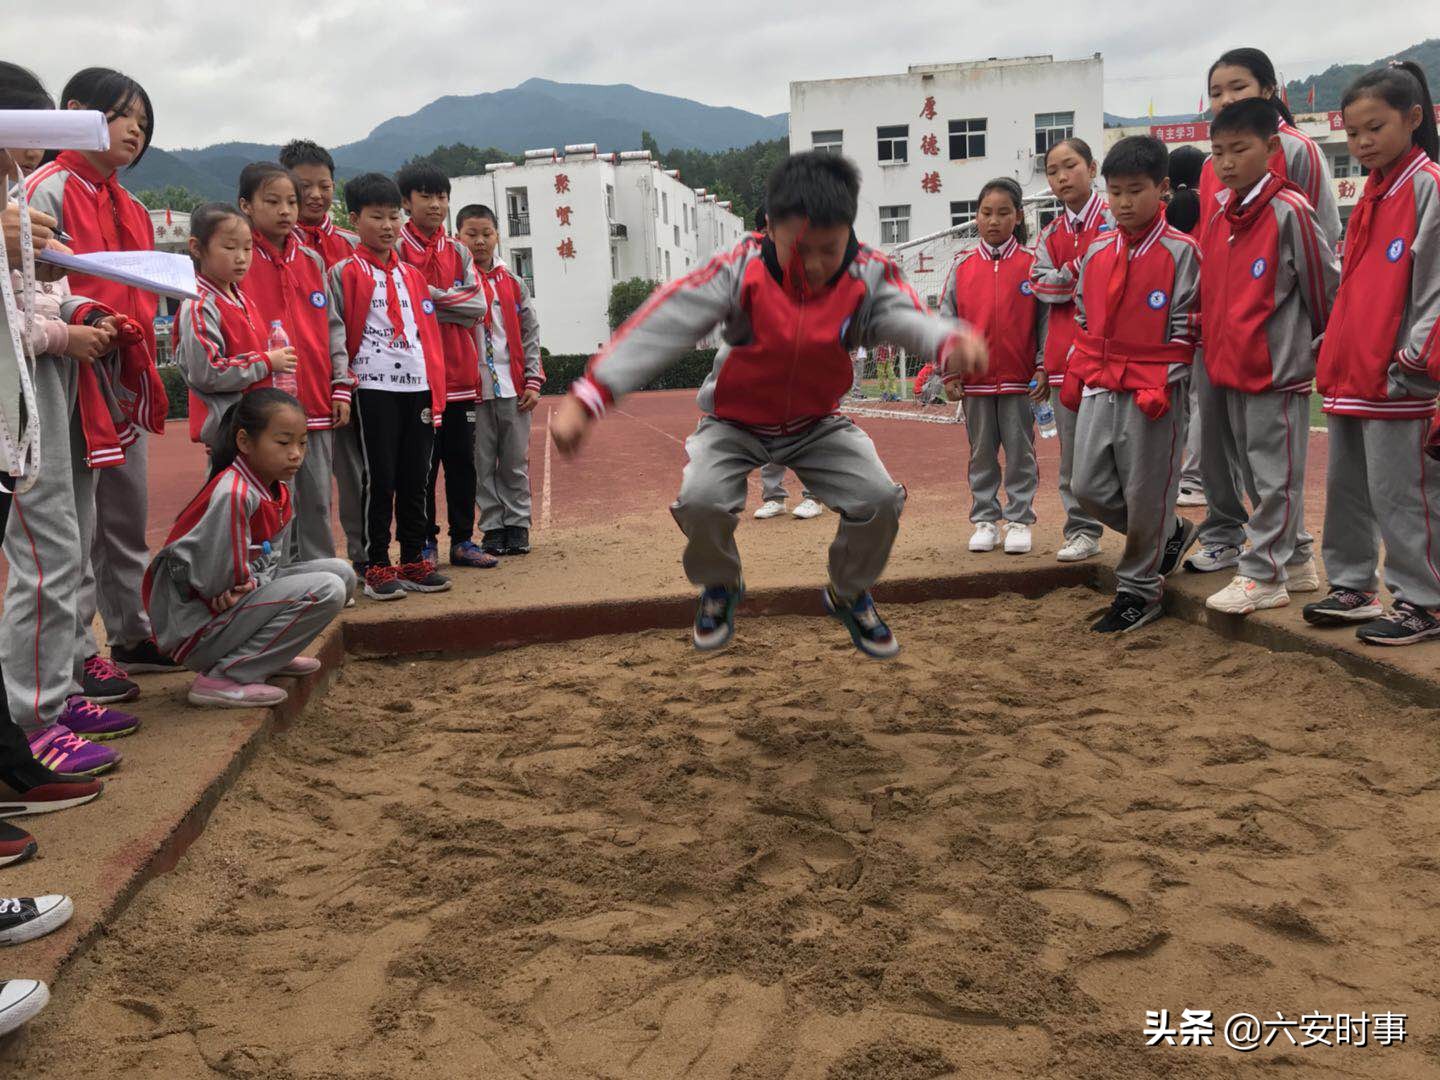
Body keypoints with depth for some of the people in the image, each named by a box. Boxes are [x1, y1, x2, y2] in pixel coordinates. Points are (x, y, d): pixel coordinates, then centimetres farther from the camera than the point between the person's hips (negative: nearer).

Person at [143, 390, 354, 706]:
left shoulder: (279, 492, 5)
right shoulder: (234, 495, -25)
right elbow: (216, 580, -23)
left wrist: (253, 582, -13)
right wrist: (253, 584, -5)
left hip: (233, 602, 9)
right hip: (194, 624, -9)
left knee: (340, 572, 6)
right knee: (326, 591, -22)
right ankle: (221, 678, -16)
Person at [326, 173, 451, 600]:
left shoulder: (413, 275, 16)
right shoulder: (344, 273, 0)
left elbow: (429, 334, 15)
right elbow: (334, 330, -5)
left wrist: (436, 390, 9)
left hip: (418, 388, 5)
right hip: (374, 389, -5)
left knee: (415, 480, 8)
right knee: (380, 480, -3)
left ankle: (413, 563, 18)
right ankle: (376, 568, 5)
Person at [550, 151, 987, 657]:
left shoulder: (869, 275, -20)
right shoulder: (741, 270, -26)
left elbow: (907, 317, -37)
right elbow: (660, 326, -33)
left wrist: (952, 340, -64)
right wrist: (586, 400, -42)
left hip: (818, 423, 2)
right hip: (736, 423, -2)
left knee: (879, 498, -17)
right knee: (701, 501, -27)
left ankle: (850, 595, 16)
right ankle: (720, 588, 9)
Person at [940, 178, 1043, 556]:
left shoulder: (1032, 264, 0)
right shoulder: (962, 267, 4)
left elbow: (1046, 319, 0)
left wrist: (1043, 368, -6)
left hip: (1020, 380, -2)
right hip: (975, 379, 2)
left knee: (1020, 452, 5)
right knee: (981, 453, 10)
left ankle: (1019, 520, 14)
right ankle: (985, 520, 19)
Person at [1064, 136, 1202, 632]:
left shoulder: (1181, 252, -5)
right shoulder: (1096, 253, 11)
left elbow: (1183, 328, -7)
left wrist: (1160, 386, -14)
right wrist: (1075, 377, 11)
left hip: (1153, 391, -6)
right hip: (1100, 387, 6)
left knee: (1145, 494, 1)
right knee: (1088, 485, 4)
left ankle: (1139, 590, 18)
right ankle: (1171, 533, 28)